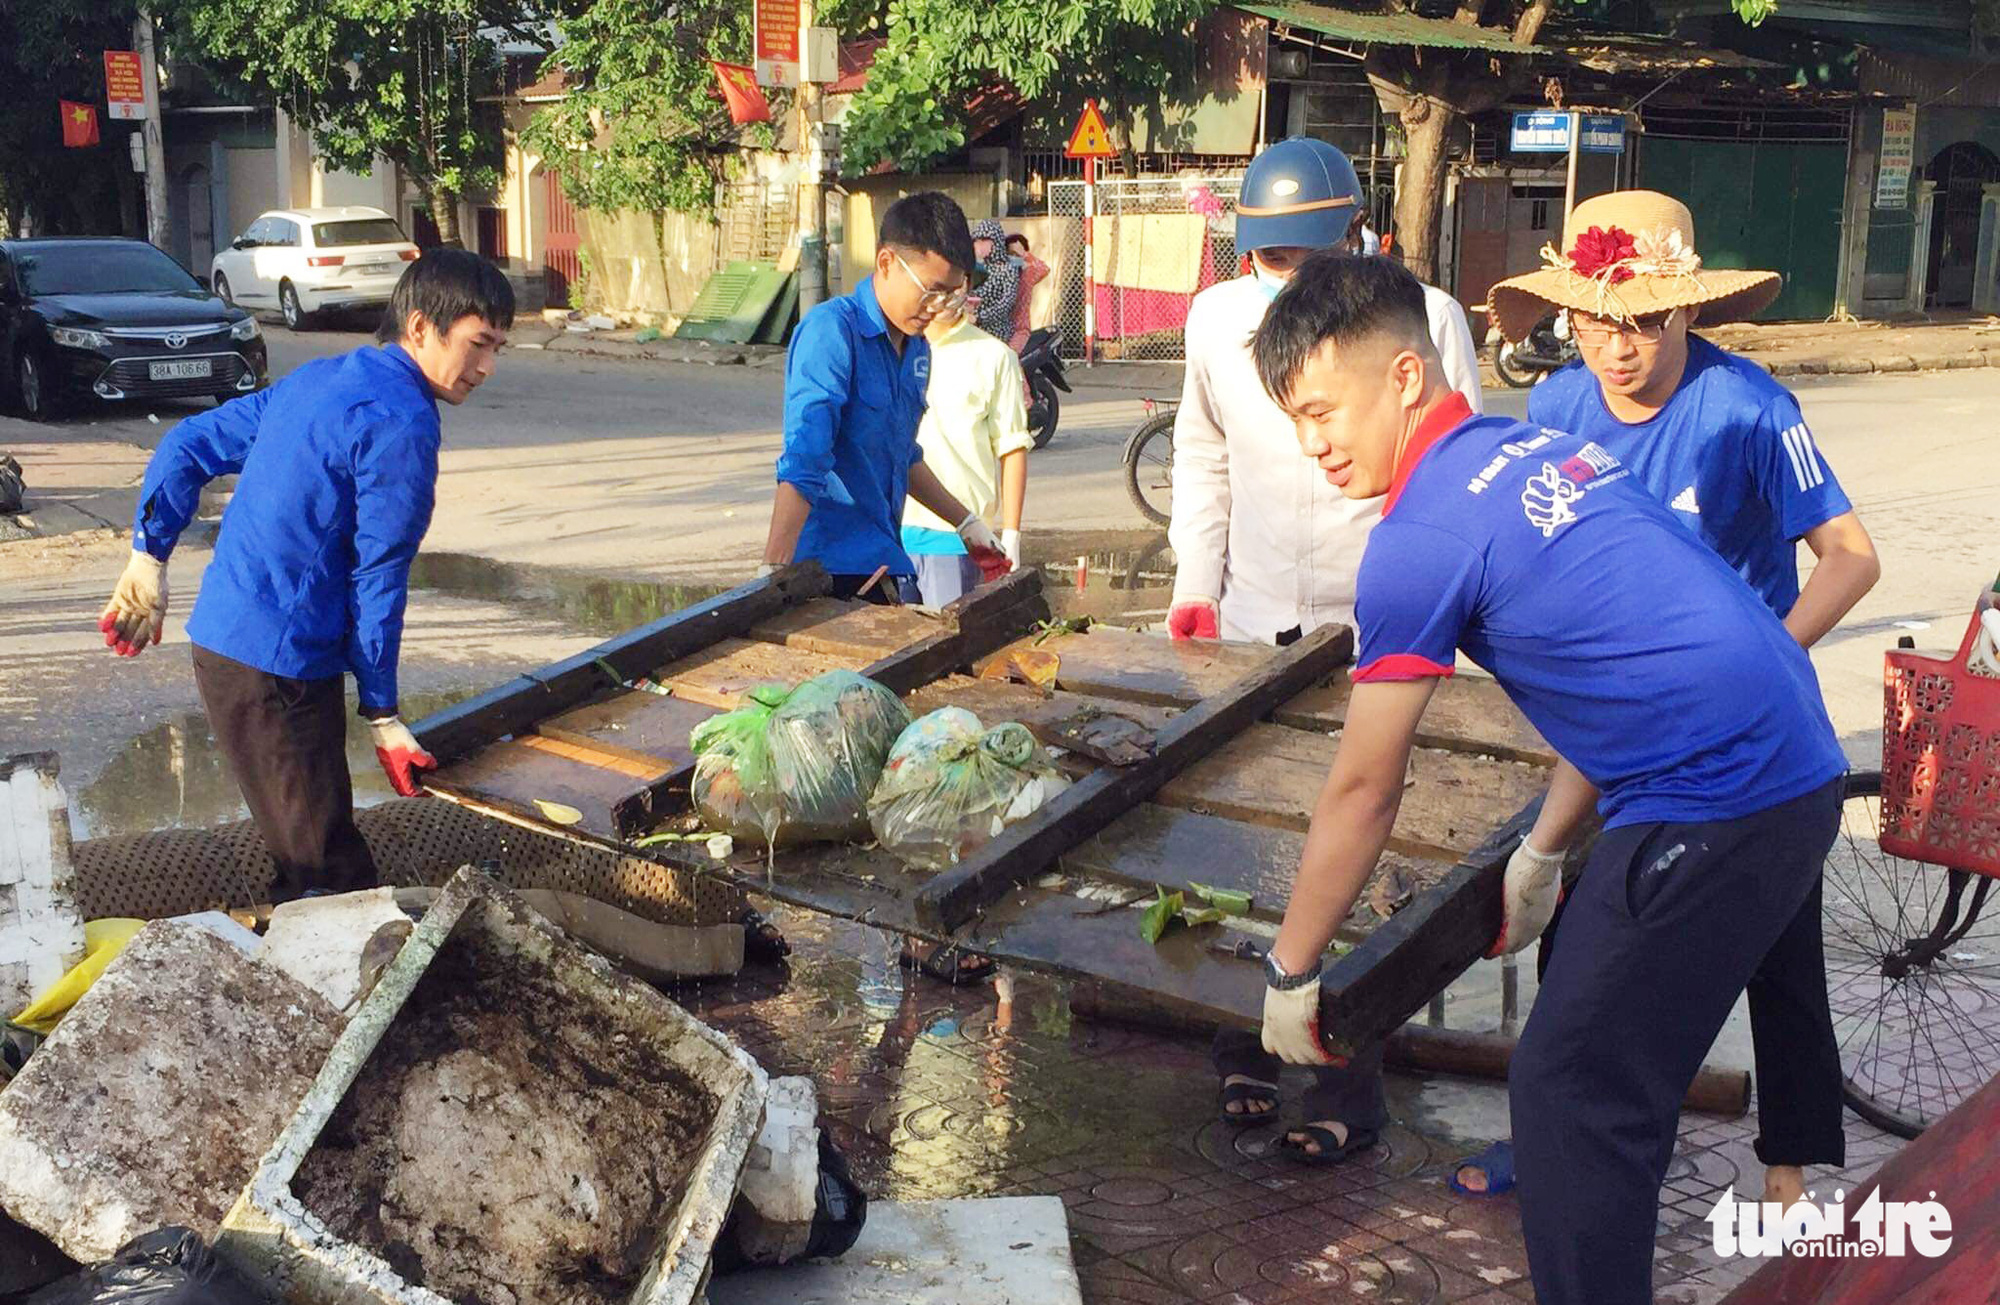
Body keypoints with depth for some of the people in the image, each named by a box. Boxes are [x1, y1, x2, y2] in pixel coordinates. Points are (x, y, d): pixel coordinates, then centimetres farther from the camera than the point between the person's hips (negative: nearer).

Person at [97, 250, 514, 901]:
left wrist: (150, 557, 17)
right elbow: (378, 576, -13)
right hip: (277, 666, -10)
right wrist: (382, 715, -7)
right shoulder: (402, 421, -15)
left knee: (308, 852, 17)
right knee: (331, 871, -4)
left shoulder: (317, 379, 13)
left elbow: (188, 446, 16)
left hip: (221, 641, 10)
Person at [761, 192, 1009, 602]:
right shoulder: (831, 331, -15)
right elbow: (802, 464, -23)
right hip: (833, 566, -8)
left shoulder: (917, 348, 11)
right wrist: (772, 572, -28)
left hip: (880, 560, 8)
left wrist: (966, 523, 31)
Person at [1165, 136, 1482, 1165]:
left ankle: (1350, 1089, 14)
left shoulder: (1424, 318, -9)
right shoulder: (1216, 319, 1)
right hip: (1249, 628, 3)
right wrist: (1197, 583, 8)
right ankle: (1245, 1052, 27)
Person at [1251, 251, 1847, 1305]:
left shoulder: (1418, 540, -13)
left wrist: (1289, 976, 4)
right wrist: (1541, 851, 24)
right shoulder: (1547, 448, 13)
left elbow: (1362, 794, -7)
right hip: (1804, 771, 9)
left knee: (1571, 1088, 0)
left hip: (1712, 809, -9)